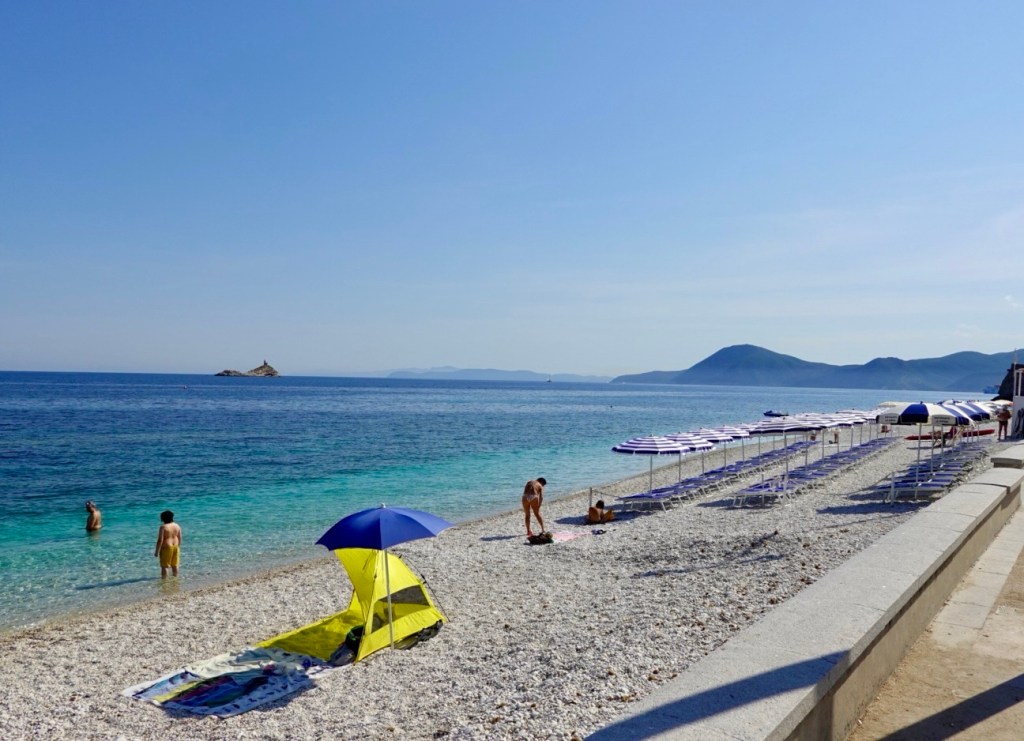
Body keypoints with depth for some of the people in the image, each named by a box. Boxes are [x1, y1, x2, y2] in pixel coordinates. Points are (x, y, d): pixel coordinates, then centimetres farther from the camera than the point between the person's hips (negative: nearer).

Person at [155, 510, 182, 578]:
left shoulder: (163, 527, -16)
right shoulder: (177, 526, 3)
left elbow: (160, 540, -18)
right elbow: (179, 538, 9)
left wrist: (157, 551, -12)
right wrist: (178, 547, 21)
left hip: (166, 547, -7)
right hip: (175, 546, 7)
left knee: (164, 565, 3)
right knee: (174, 564, 18)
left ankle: (164, 578, 6)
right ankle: (175, 577, 28)